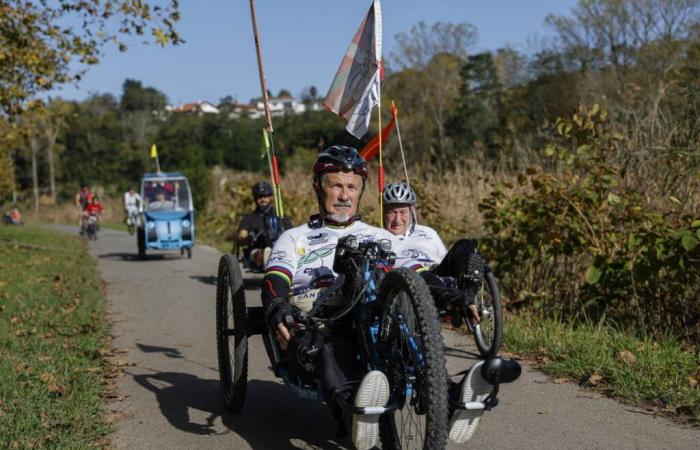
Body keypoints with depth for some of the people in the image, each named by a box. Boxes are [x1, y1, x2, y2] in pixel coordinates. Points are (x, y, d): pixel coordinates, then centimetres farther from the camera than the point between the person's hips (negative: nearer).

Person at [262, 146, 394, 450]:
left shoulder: (380, 238, 27)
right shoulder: (295, 239, 21)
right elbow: (274, 282, 2)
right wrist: (278, 310, -22)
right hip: (311, 327, -2)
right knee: (329, 341, -38)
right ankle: (350, 403, -64)